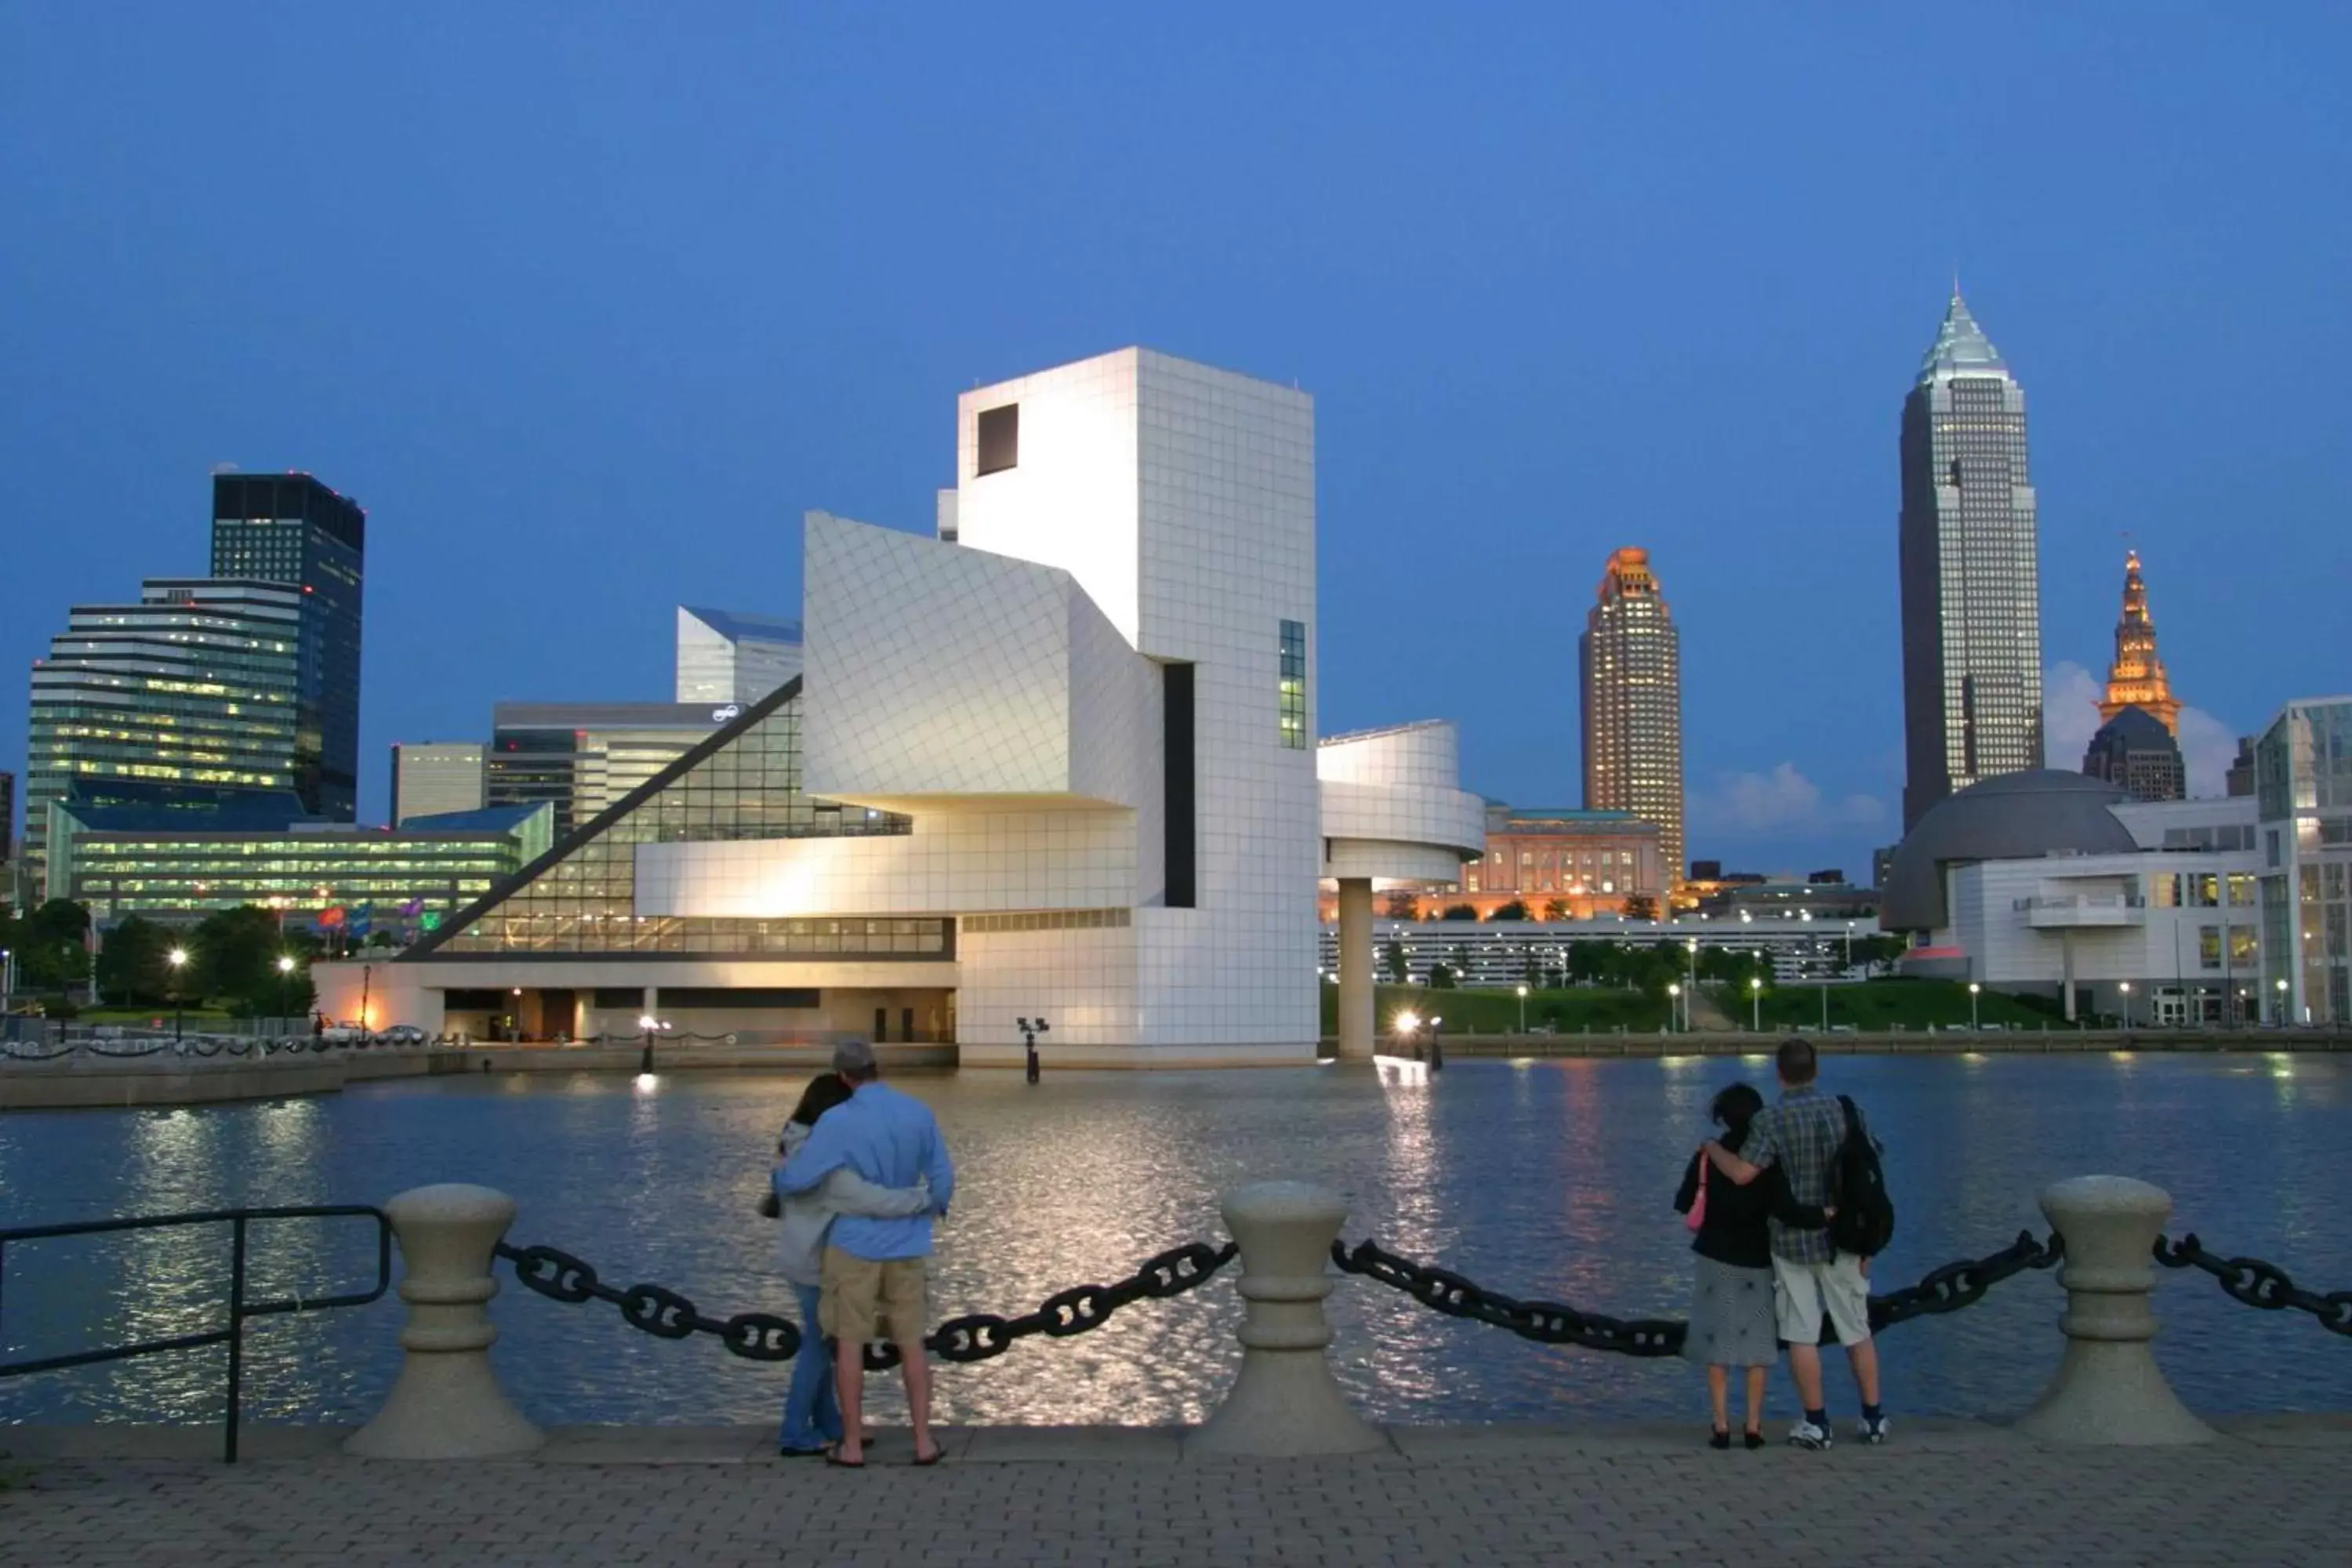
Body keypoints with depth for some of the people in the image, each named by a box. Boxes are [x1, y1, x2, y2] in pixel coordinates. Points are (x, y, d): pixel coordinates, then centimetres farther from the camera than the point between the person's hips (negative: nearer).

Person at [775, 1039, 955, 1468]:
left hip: (854, 1244, -3)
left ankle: (852, 1446, 11)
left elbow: (795, 1179, -14)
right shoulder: (919, 1113, -4)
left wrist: (779, 1183, 11)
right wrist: (936, 1207, 25)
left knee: (849, 1341, 7)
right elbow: (942, 1179, 2)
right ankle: (923, 1442, 11)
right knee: (911, 1343, 10)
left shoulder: (838, 1121, -16)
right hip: (905, 1246, 4)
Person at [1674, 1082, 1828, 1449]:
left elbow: (1683, 1205, 0)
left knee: (1717, 1341, 5)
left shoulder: (1708, 1157, -7)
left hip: (1715, 1258, 0)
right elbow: (1784, 1209, -21)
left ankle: (1721, 1426, 1)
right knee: (1755, 1341, 9)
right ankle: (1754, 1426, 6)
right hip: (1756, 1260, 0)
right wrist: (1826, 1216, -14)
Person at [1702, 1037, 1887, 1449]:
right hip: (1840, 1239, 4)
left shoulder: (1770, 1120, -14)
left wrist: (1713, 1149, -2)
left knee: (1802, 1337, 5)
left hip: (1793, 1242, -4)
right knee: (1857, 1331, 14)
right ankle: (1873, 1418, 19)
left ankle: (1816, 1424, 7)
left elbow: (1742, 1173, -22)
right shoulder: (1842, 1111, -1)